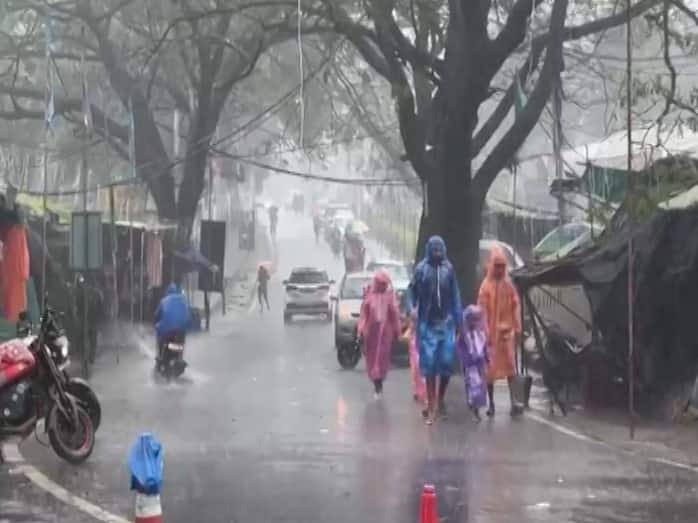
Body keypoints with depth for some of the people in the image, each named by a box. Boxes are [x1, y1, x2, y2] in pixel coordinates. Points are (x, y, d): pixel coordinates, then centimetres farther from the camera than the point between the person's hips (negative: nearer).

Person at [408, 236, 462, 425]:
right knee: (429, 365, -3)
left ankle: (441, 400, 21)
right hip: (427, 325, -1)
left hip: (447, 323, 2)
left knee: (446, 363, -1)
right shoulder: (421, 269, -3)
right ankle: (431, 407, 3)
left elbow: (455, 296, 6)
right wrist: (412, 308, -14)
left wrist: (458, 320, 5)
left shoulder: (448, 269, 2)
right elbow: (412, 290, 5)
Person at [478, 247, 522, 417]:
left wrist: (517, 328, 3)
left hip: (506, 330, 3)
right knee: (490, 367, 3)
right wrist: (485, 332, -12)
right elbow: (483, 310, -8)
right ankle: (491, 403, 11)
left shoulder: (509, 285, 5)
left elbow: (515, 307, 8)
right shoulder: (486, 286, -7)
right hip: (491, 331, -3)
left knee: (510, 365, -1)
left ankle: (513, 401, -2)